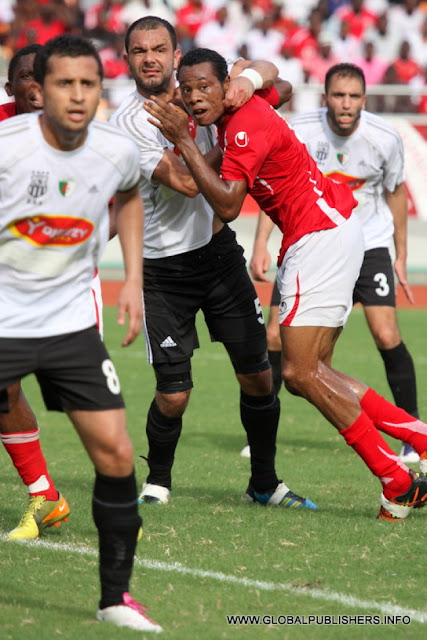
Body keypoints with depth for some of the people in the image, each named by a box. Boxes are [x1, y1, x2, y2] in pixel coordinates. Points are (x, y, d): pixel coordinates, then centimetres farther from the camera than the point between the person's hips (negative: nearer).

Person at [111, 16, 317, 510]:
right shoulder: (126, 124, -15)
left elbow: (267, 69, 7)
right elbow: (186, 182, -23)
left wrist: (246, 79, -15)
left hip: (219, 251, 4)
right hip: (164, 269, -4)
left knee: (257, 376, 3)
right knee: (173, 395, -7)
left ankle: (265, 483, 19)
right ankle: (158, 482, 19)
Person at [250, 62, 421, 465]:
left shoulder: (385, 138, -14)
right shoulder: (298, 131, -15)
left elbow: (395, 191, 3)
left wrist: (401, 256, 7)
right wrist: (261, 244, -15)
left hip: (368, 244, -1)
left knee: (387, 336, -14)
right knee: (275, 337, -5)